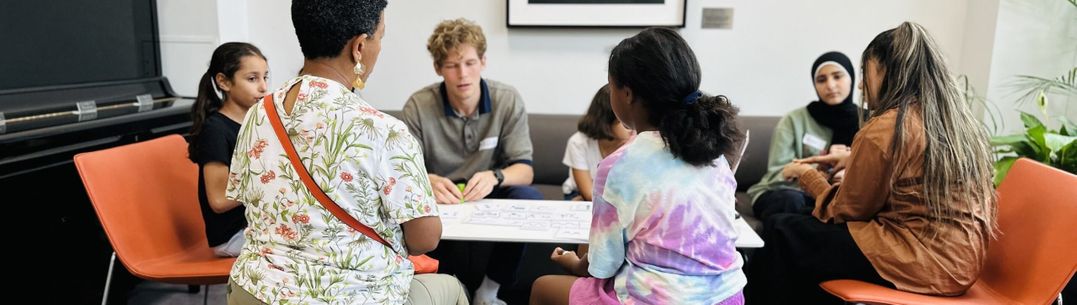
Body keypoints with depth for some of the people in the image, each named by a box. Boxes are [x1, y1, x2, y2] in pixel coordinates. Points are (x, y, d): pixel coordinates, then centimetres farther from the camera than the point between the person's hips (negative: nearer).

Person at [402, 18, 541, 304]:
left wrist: (495, 176, -34)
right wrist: (427, 181, -35)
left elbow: (525, 170, -11)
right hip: (441, 200, 0)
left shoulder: (509, 100, -10)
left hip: (490, 197, 1)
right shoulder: (418, 106, -11)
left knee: (529, 197, -30)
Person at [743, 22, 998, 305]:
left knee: (781, 232, -2)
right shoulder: (959, 119, 8)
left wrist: (807, 175, 10)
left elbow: (846, 212, -5)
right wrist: (855, 160, 21)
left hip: (920, 260, -9)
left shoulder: (884, 129, -16)